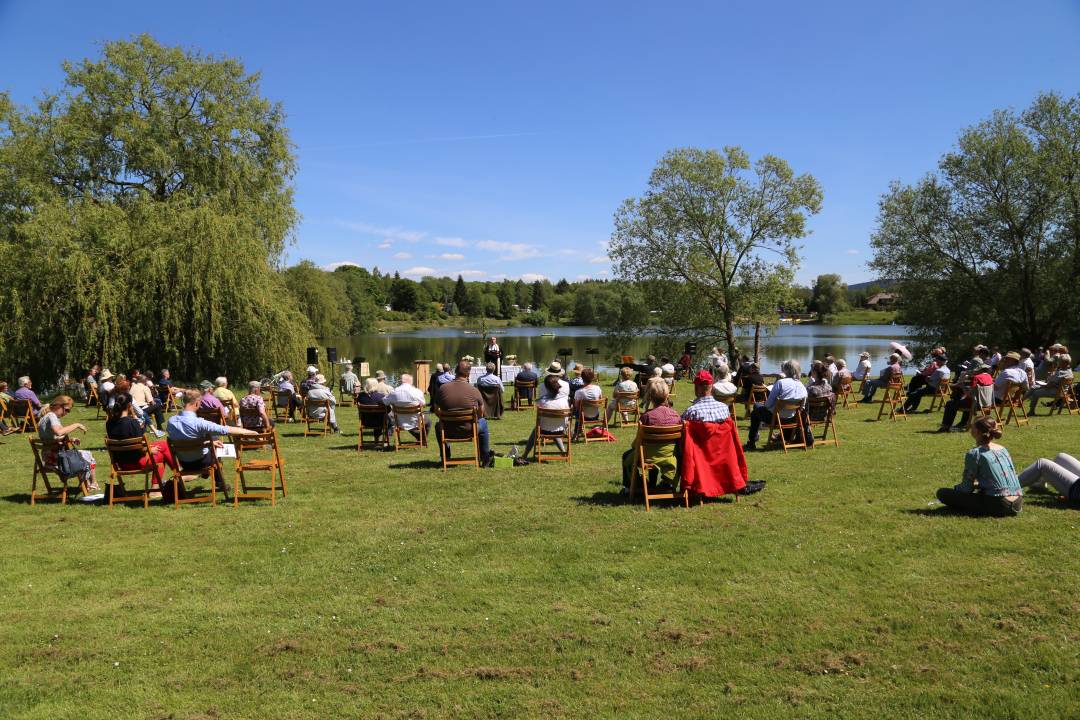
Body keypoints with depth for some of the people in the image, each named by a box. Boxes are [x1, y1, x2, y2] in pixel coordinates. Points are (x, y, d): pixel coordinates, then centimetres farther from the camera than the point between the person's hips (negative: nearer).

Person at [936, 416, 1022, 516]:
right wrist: (977, 484, 29)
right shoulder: (1003, 449, 12)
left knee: (942, 493, -6)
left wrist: (954, 488, 16)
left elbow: (966, 488, -4)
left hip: (999, 505, -8)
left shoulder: (974, 453, -9)